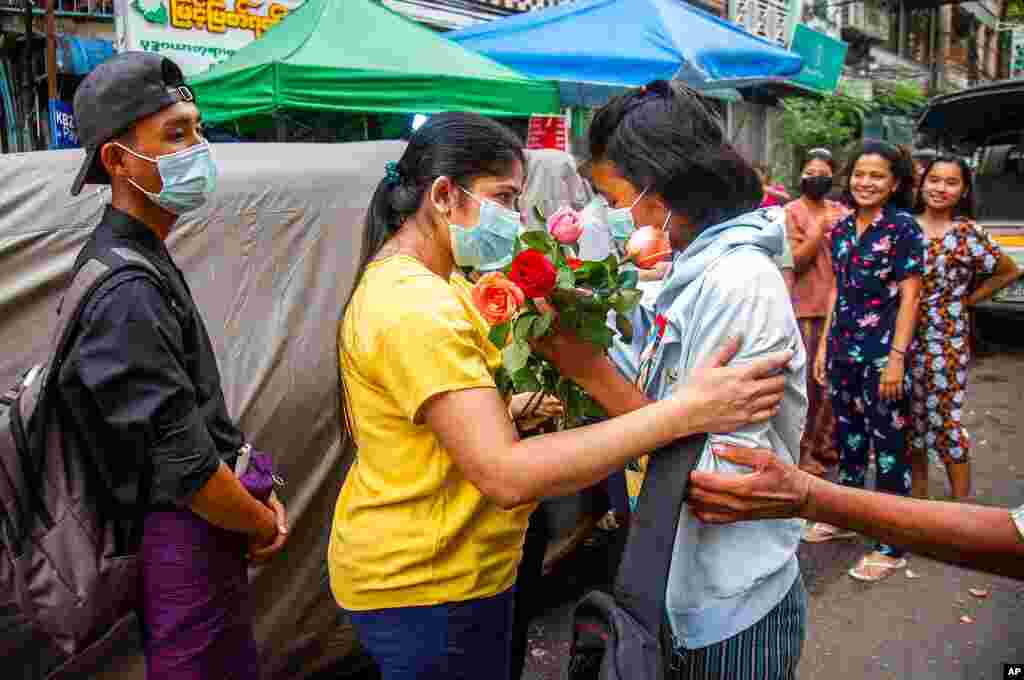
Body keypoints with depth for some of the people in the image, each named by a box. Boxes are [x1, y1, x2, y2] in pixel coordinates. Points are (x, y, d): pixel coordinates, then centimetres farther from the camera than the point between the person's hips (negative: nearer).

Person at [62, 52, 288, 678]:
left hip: (199, 527, 9)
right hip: (187, 540, -9)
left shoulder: (148, 260, 8)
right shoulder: (127, 294, -24)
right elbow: (186, 466, -24)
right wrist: (262, 525, -8)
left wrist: (260, 498, 8)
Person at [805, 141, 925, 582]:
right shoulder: (842, 228, 9)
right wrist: (824, 344, 12)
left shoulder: (903, 227, -8)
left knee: (888, 446, 1)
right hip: (843, 350, 6)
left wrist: (897, 357, -16)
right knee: (847, 437, 17)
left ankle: (892, 545, 12)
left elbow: (909, 296, -11)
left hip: (882, 353, -6)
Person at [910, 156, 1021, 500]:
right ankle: (917, 496, 28)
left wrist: (967, 300, -1)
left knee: (946, 420, 0)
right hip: (904, 338, 4)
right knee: (910, 418, 13)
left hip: (946, 341, -4)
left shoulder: (967, 233, -7)